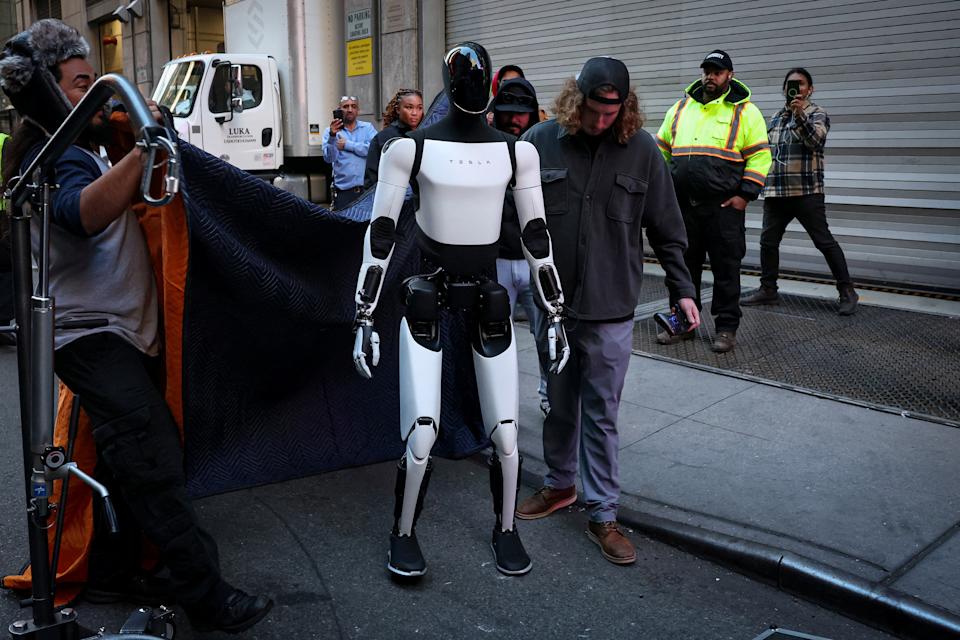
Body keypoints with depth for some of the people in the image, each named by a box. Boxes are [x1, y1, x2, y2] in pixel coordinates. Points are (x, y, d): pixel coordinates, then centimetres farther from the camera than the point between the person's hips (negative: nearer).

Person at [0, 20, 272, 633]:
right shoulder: (53, 160, -16)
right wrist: (140, 150, -51)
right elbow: (85, 213, -39)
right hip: (95, 336, -11)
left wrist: (147, 140, 19)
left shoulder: (80, 150, 16)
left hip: (116, 333, 11)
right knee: (157, 468, -10)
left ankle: (111, 572, 29)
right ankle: (208, 598, -5)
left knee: (128, 460, 16)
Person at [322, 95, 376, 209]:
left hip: (368, 187, 0)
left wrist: (347, 145, -7)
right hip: (343, 190, 0)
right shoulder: (330, 130, 9)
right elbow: (329, 158, -5)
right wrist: (332, 136, -21)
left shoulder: (368, 128, 9)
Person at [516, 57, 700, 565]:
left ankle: (603, 513, 16)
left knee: (602, 413, 4)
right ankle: (559, 485, 36)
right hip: (551, 302, 2)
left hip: (610, 309, -1)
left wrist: (682, 289, 4)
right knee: (558, 403, 16)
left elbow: (665, 231, 4)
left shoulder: (641, 150, -3)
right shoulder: (540, 141, -3)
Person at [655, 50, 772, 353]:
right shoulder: (680, 108, 14)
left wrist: (745, 194, -9)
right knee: (684, 265, 10)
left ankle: (726, 328, 12)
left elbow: (760, 156, -1)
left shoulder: (745, 111, 3)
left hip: (724, 206, -3)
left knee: (726, 268, 2)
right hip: (682, 204, 4)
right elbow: (662, 150, 18)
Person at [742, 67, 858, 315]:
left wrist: (800, 114, -35)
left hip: (806, 192, -6)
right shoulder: (777, 116, 18)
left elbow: (814, 139, -21)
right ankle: (768, 289, 18)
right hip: (775, 192, 6)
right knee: (768, 241, 7)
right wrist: (762, 181, 20)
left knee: (824, 241, -5)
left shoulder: (816, 113, -1)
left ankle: (847, 291, 2)